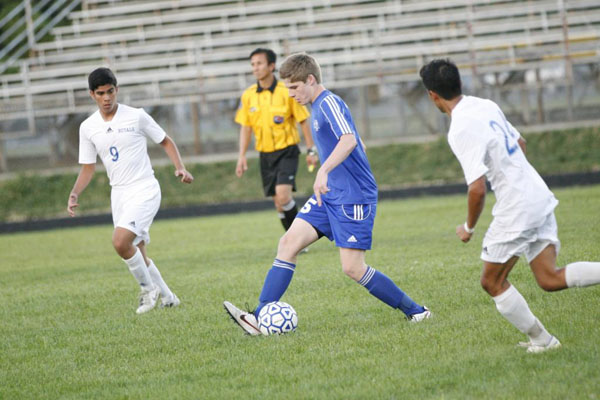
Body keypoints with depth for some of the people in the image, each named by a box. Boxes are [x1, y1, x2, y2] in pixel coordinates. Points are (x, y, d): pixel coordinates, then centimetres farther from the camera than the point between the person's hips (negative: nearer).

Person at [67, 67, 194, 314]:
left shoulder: (136, 116, -7)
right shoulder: (88, 128, 5)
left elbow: (165, 142, 5)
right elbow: (88, 168, 12)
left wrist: (180, 168, -10)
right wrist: (75, 194, -4)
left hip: (145, 190, -5)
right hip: (118, 193, 5)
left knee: (120, 241, -23)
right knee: (137, 255, 8)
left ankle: (148, 288, -3)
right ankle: (167, 298, 26)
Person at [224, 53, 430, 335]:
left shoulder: (329, 103, -14)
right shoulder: (317, 108, 16)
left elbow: (349, 140, -33)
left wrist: (324, 171, -46)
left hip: (354, 198, -9)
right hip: (330, 195, 9)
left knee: (353, 268, -10)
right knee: (289, 242, -4)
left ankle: (415, 311, 5)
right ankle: (259, 318, -8)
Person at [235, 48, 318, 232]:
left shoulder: (287, 92, -9)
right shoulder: (248, 95, 2)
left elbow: (303, 121, -2)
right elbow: (245, 127, 9)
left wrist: (311, 150, -4)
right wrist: (242, 156, 3)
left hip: (287, 150, -4)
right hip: (265, 154, 4)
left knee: (283, 196, -21)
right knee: (279, 203, 5)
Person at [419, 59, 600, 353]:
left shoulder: (461, 130, -19)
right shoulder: (486, 106, 8)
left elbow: (477, 188, -22)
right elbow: (520, 144, 22)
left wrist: (468, 228, -6)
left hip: (515, 208, -8)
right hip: (540, 196, 8)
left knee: (493, 283, 10)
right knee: (550, 279, 9)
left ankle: (540, 339, 15)